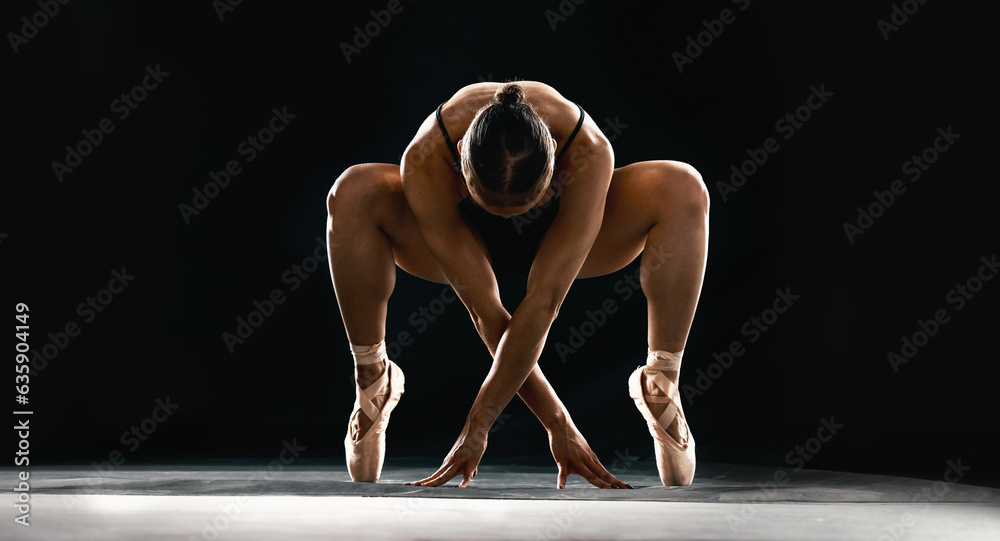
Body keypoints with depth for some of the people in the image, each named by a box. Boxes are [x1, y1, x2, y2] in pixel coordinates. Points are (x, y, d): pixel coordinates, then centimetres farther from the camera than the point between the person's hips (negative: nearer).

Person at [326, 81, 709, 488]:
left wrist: (476, 427, -39)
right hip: (461, 235, 0)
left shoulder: (589, 152, -40)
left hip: (562, 237, 0)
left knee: (683, 188, -31)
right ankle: (373, 385, -14)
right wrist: (557, 424, -33)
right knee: (354, 192, -33)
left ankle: (661, 387, -17)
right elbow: (485, 312, -35)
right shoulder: (425, 161, -39)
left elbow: (543, 301, -39)